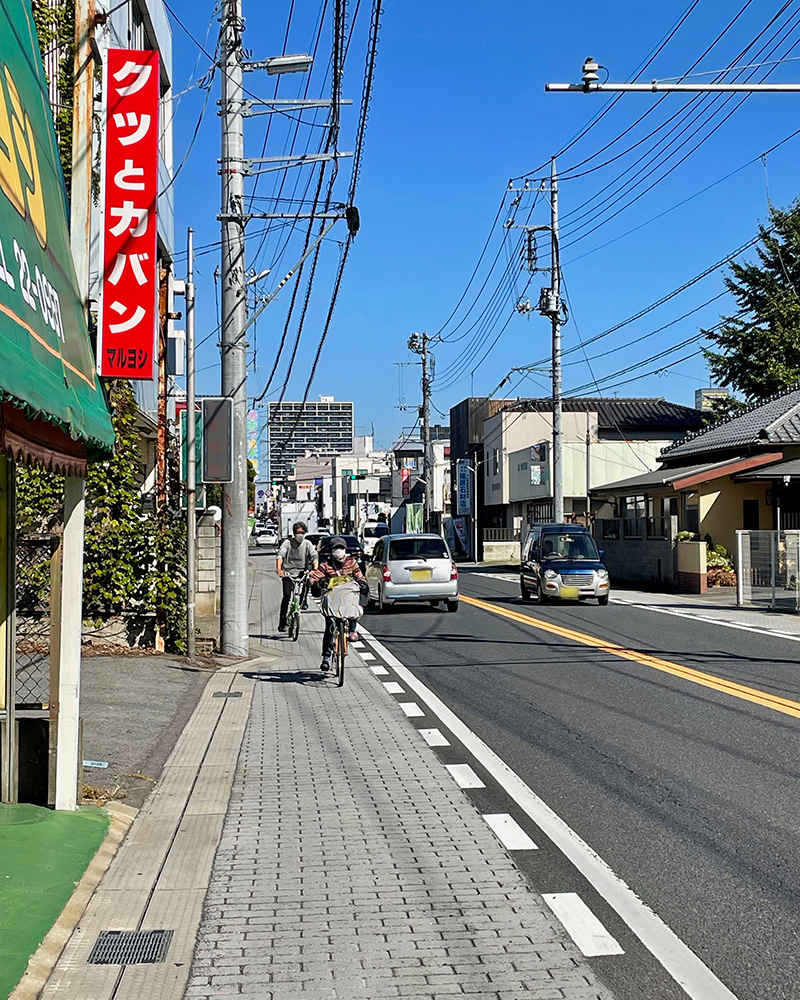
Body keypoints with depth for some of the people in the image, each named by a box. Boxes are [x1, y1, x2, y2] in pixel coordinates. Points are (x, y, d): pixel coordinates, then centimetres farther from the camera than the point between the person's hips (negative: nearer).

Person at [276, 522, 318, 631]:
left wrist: (315, 570, -27)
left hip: (301, 572, 3)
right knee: (286, 596, -12)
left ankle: (303, 601, -1)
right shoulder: (288, 542, -3)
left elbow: (314, 557, -8)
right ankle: (282, 623, -6)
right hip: (288, 573, -3)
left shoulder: (307, 544, 3)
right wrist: (279, 570, -33)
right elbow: (280, 555, -16)